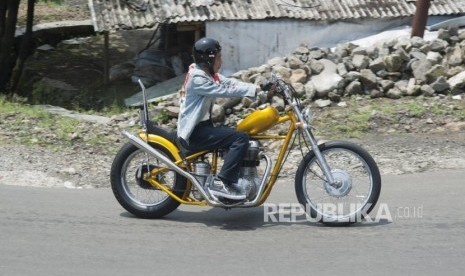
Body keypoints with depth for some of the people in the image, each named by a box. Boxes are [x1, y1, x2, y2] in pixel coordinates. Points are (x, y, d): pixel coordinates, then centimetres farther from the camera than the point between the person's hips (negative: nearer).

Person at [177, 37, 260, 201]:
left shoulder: (208, 74, 13)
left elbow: (230, 83, 5)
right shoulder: (197, 78, -17)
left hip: (203, 126, 11)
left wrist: (258, 88, -8)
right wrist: (253, 91, -21)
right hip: (193, 133, -11)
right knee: (241, 139, -21)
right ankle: (220, 183, -22)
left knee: (239, 137, 14)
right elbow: (224, 91, -23)